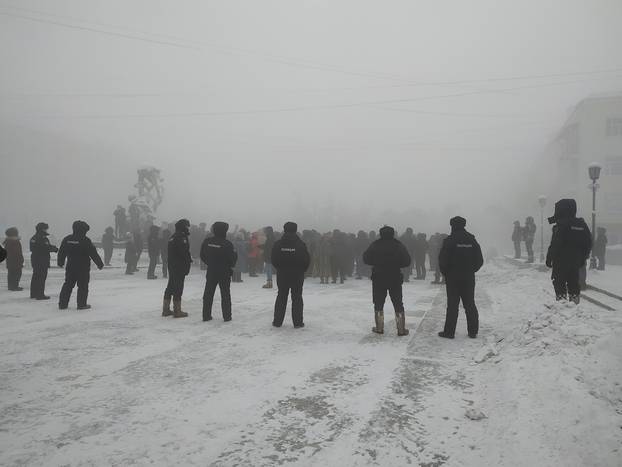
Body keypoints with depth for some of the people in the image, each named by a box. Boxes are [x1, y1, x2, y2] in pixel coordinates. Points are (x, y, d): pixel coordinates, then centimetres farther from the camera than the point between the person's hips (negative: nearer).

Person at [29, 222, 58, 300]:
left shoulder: (33, 238, 14)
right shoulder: (43, 238, -18)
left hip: (34, 260, 10)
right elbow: (47, 248, -21)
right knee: (41, 278, -6)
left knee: (35, 277, 17)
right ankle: (40, 294, -5)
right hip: (42, 261, -10)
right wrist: (55, 249, -1)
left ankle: (33, 294, 25)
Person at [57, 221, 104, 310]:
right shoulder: (86, 241, -13)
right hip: (83, 268, -5)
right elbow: (94, 254, -10)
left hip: (70, 267, 5)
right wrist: (100, 264, -1)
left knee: (68, 285, 14)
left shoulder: (67, 239, 4)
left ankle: (62, 304, 15)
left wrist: (60, 262, 28)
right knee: (83, 286, 3)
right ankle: (81, 304, 3)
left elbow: (61, 252, 13)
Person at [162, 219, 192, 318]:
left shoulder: (172, 237, 14)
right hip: (180, 268, -10)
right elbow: (185, 253, -22)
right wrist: (189, 260, -10)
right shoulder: (181, 237, -17)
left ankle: (166, 309, 23)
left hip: (172, 266, 10)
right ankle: (177, 311, 0)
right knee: (178, 288, -4)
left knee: (170, 287, 16)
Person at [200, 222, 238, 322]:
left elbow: (202, 256, 4)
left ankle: (206, 315, 14)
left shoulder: (207, 241, -4)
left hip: (211, 271, 3)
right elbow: (233, 257, -12)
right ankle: (227, 316, 8)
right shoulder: (227, 244, -17)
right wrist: (230, 266, 9)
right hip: (224, 272, -3)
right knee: (225, 295, 6)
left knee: (208, 294, 12)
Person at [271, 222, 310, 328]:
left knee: (281, 298, 11)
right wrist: (301, 271, 9)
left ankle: (277, 321, 14)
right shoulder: (300, 244, -10)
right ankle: (298, 322, 6)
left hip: (282, 275, 2)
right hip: (297, 276, -2)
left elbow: (274, 260, -1)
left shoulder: (277, 244, -4)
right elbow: (307, 260, -6)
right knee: (297, 298, 5)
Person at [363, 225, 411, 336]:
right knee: (398, 304, 8)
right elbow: (407, 261, -3)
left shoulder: (375, 245, -5)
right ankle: (401, 329, 6)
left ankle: (379, 328, 11)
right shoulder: (399, 245, -3)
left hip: (378, 278, 0)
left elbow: (366, 259, -1)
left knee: (378, 304, 11)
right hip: (395, 278, 1)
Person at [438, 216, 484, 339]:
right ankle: (473, 331, 15)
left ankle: (449, 332, 3)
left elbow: (442, 260, -12)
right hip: (469, 278, 4)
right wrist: (471, 271, 16)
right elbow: (480, 260, 5)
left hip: (453, 278, -4)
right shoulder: (472, 240, 3)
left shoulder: (449, 240, -11)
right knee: (470, 305, 11)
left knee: (452, 305, 1)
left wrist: (445, 273, 4)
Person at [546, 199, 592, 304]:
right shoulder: (582, 224, 8)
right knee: (573, 282, 14)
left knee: (559, 282, 1)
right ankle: (575, 302, 16)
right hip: (576, 261, 7)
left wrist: (549, 258, -11)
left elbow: (555, 244, -18)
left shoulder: (560, 225, -15)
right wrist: (583, 258, 19)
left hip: (561, 261, -7)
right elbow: (588, 243, 13)